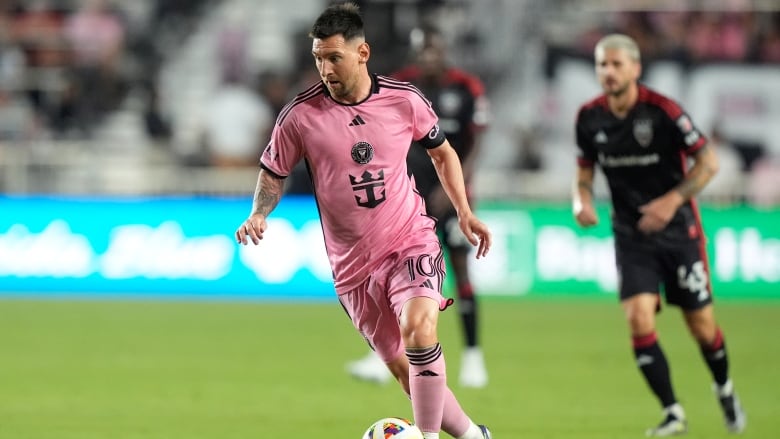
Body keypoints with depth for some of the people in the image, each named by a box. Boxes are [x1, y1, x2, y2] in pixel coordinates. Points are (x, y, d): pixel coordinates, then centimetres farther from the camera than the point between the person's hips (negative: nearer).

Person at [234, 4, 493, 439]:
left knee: (419, 328, -29)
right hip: (354, 264, 1)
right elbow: (273, 173, 5)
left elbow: (442, 151, 12)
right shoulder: (300, 116, -10)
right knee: (406, 370, 5)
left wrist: (465, 212, 6)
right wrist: (258, 215, -14)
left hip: (411, 241, -1)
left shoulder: (405, 100, -7)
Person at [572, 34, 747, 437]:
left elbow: (708, 162, -11)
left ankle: (724, 390, 34)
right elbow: (585, 170, 12)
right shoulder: (590, 117, -3)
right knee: (638, 319, -15)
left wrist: (673, 199, -22)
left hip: (678, 230, -3)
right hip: (631, 235, 3)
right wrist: (582, 199, -9)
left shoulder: (663, 111, -16)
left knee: (701, 325, 3)